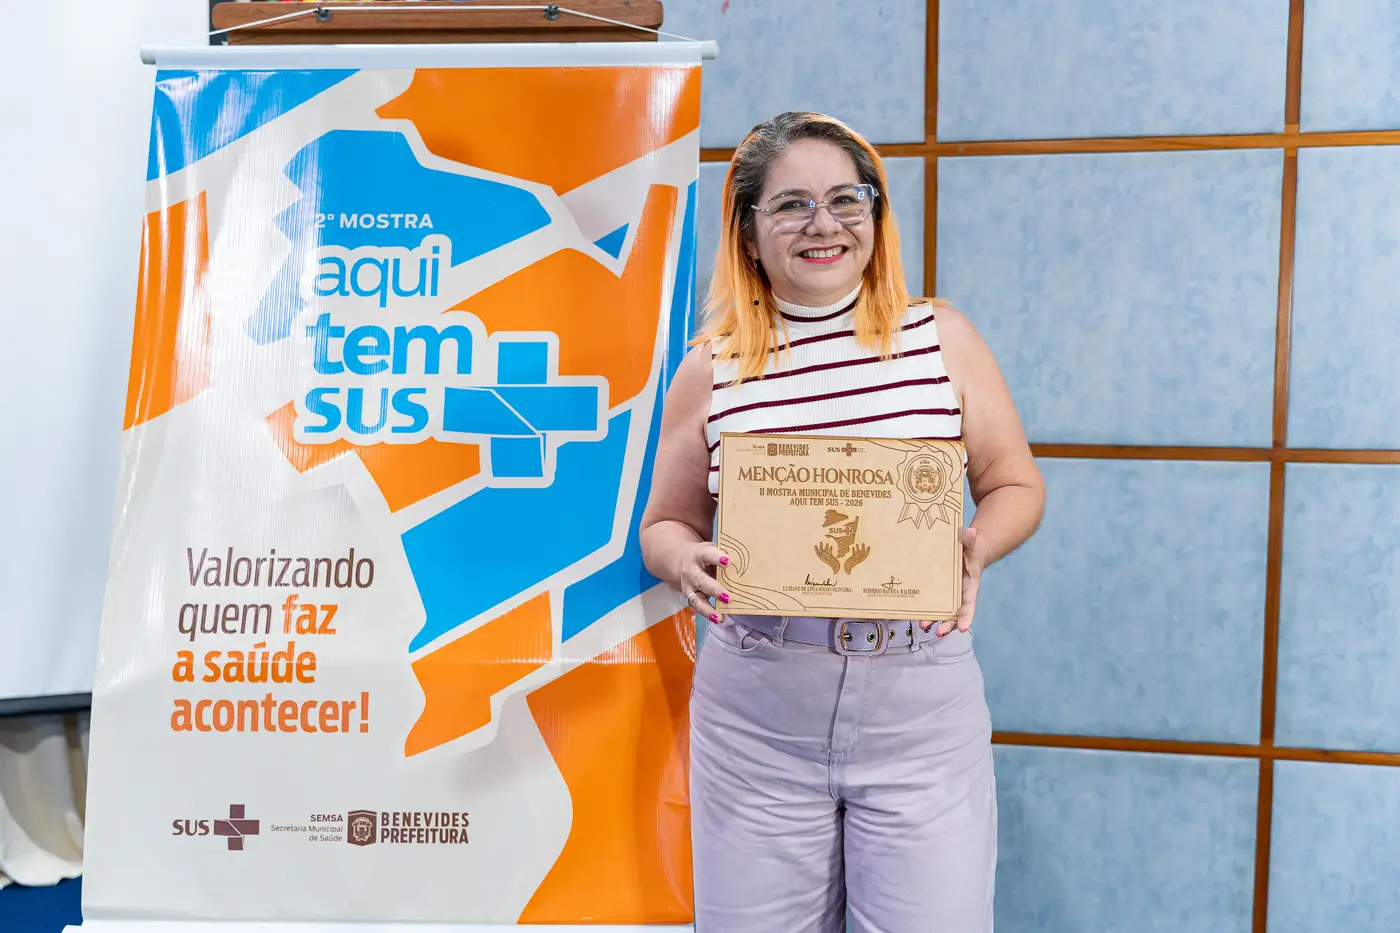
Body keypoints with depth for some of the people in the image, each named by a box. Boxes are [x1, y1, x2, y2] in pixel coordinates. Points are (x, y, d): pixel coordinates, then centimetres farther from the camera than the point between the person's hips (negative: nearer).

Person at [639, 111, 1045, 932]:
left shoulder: (941, 338, 2)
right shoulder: (711, 370, 3)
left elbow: (1016, 486, 8)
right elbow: (665, 524, 12)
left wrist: (976, 547, -13)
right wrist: (687, 563, -11)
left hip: (920, 709, 0)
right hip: (756, 716, 1)